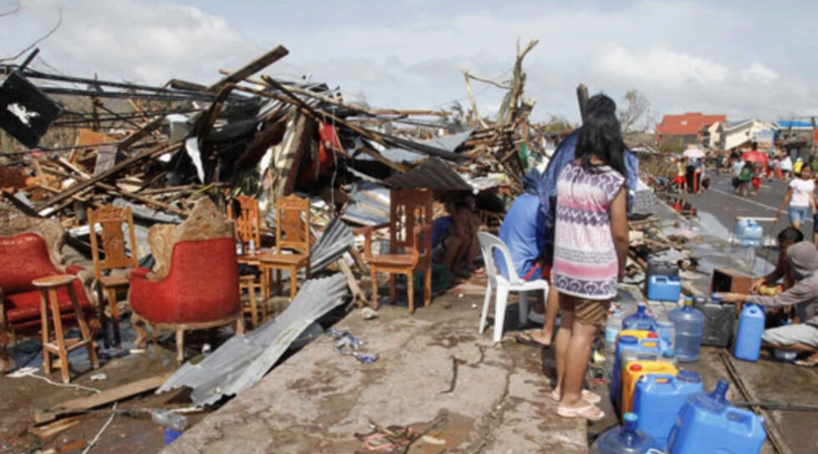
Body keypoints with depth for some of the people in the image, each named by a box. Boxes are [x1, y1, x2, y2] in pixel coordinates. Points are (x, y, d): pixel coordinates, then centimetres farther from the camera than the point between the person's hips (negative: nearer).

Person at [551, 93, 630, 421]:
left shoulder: (566, 173, 0)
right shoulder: (613, 180, -16)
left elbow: (561, 219, 6)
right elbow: (619, 234, -12)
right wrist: (621, 267, 2)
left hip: (564, 263, 6)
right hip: (596, 268, -6)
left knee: (567, 324, 17)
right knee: (584, 332, 5)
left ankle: (563, 385, 31)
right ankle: (571, 400, 16)